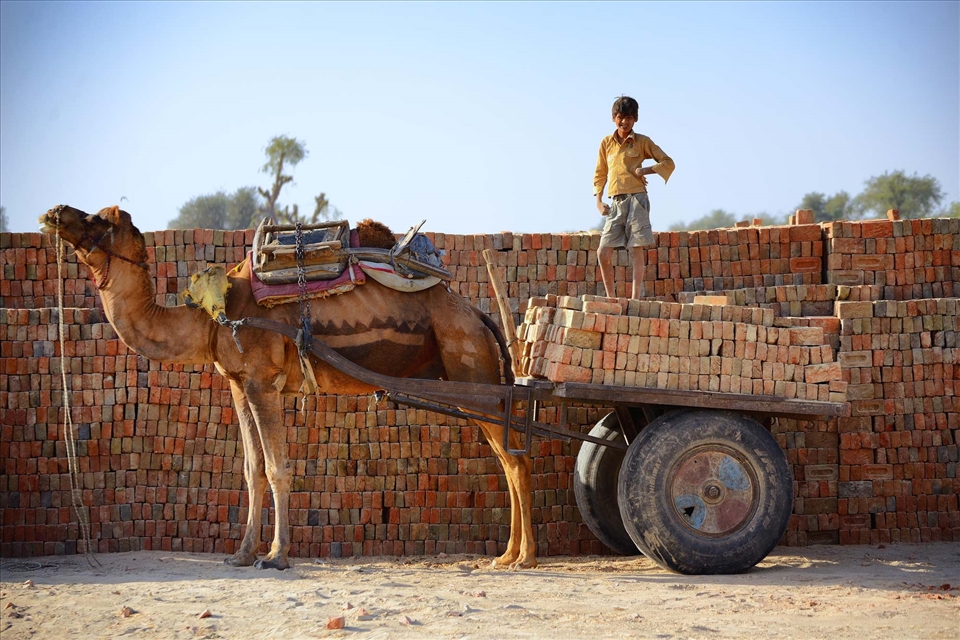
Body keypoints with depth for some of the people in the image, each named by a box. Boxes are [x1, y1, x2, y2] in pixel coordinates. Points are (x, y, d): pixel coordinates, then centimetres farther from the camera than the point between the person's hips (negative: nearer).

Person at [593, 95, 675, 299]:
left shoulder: (642, 142, 5)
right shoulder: (606, 143, 14)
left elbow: (668, 163, 5)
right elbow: (600, 174, 18)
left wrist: (645, 170, -10)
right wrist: (598, 200, 7)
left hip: (636, 198, -4)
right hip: (615, 203, 4)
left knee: (637, 249, -7)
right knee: (603, 252, -3)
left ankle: (636, 296, -6)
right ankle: (611, 297, 7)